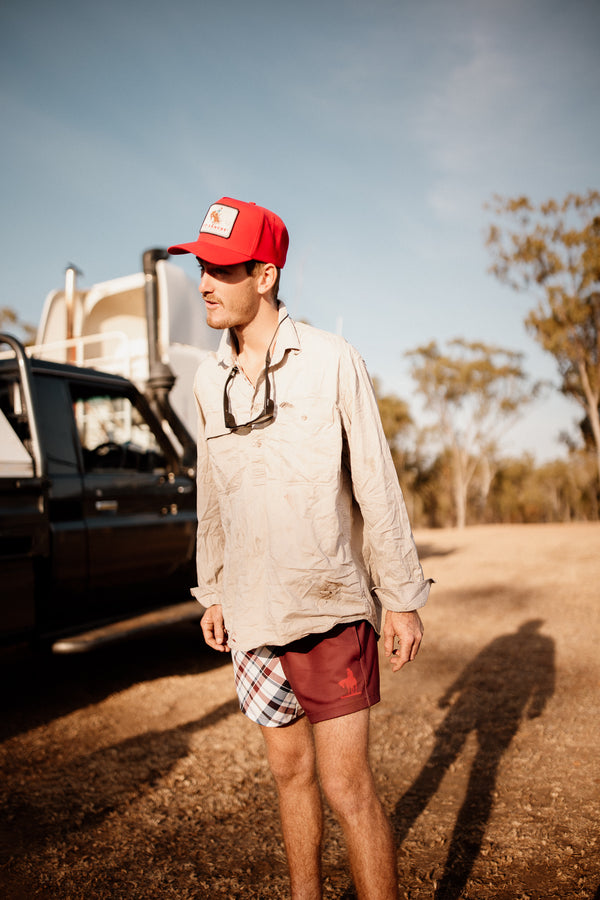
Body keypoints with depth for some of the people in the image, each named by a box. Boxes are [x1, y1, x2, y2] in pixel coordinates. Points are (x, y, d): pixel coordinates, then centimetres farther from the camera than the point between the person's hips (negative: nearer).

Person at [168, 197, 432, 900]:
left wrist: (402, 595, -6)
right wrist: (212, 592, 16)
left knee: (346, 786, -2)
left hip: (329, 606, -4)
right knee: (289, 771, 18)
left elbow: (376, 483, -6)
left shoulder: (330, 361, -8)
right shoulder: (209, 380, 6)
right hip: (252, 611, 5)